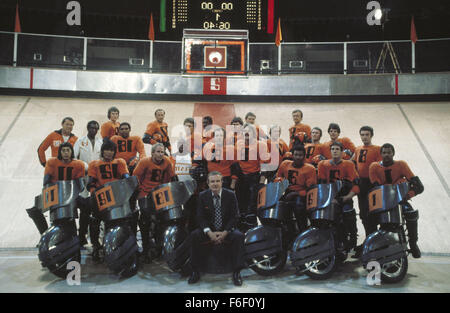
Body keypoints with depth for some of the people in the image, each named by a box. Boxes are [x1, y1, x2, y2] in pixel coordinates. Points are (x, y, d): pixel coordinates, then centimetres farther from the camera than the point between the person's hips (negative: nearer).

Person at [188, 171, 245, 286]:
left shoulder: (230, 195, -6)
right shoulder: (203, 196, -3)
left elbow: (234, 216, -6)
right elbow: (200, 217, -4)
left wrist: (224, 233, -19)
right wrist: (209, 233, -21)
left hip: (227, 229, -1)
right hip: (209, 229, 1)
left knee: (239, 236, -31)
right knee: (194, 235, -27)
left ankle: (236, 272, -22)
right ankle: (195, 271, -16)